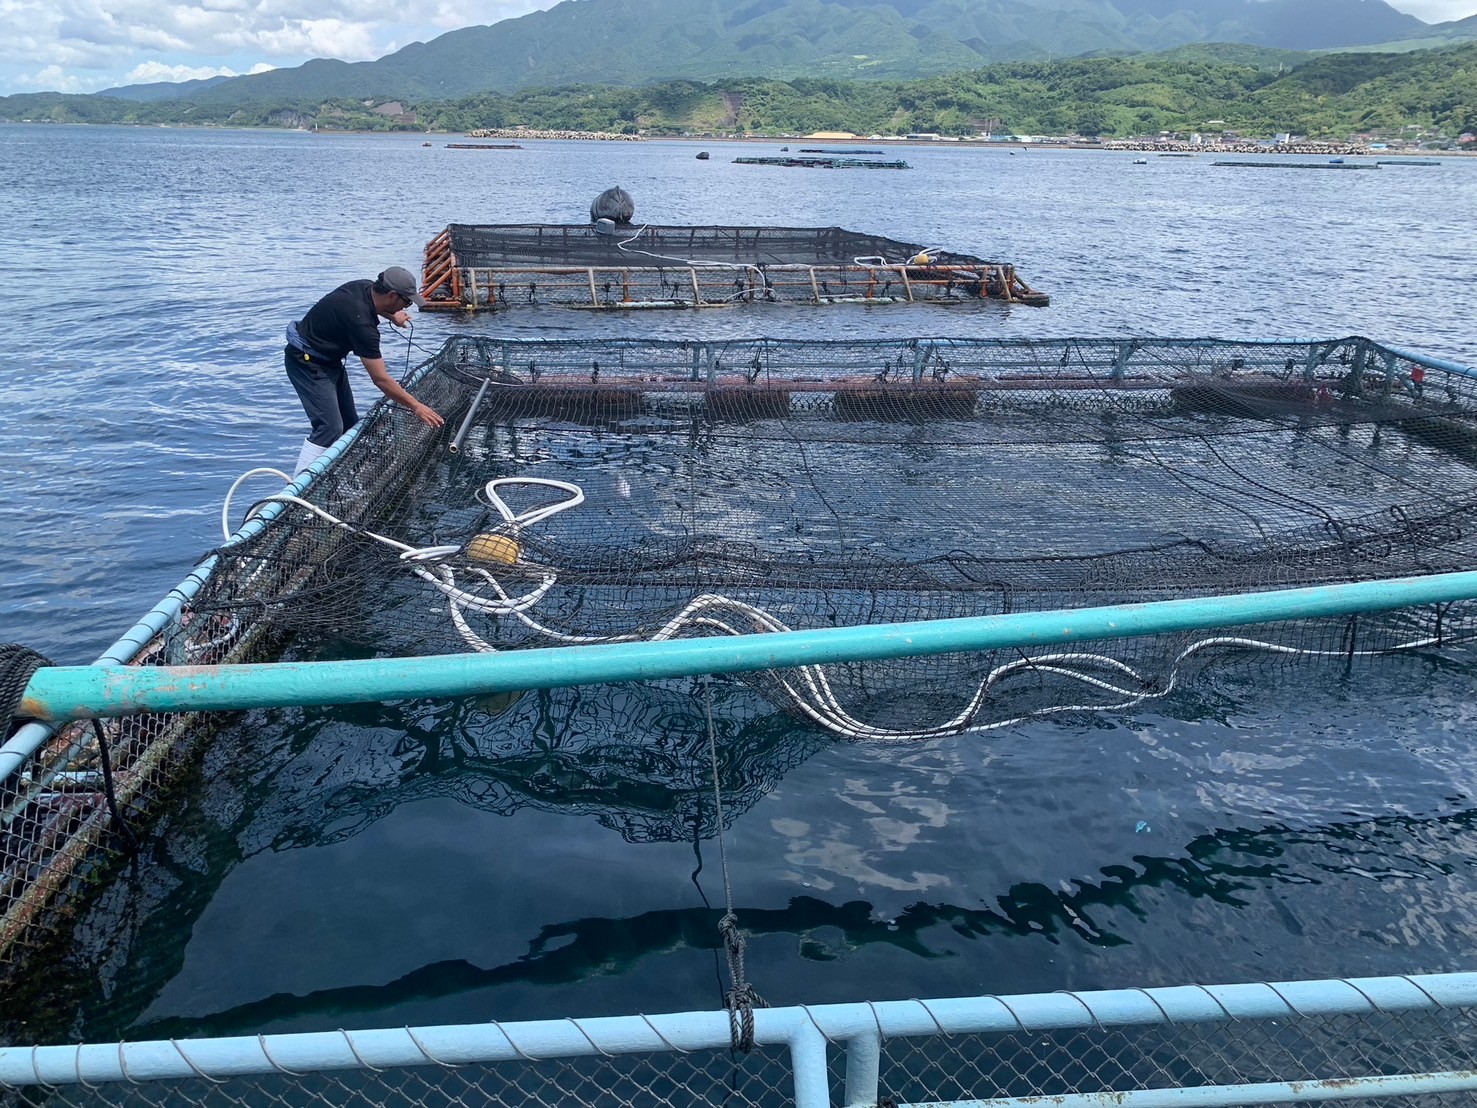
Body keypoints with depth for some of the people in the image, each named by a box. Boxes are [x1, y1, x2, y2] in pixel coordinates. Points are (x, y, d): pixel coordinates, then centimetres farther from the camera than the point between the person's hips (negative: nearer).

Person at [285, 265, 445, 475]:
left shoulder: (366, 287, -6)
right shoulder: (362, 323, -31)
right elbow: (380, 379, -28)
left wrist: (392, 315, 13)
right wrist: (415, 407, -22)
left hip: (329, 359, 10)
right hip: (307, 362, -10)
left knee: (350, 424, 8)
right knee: (330, 428, -18)